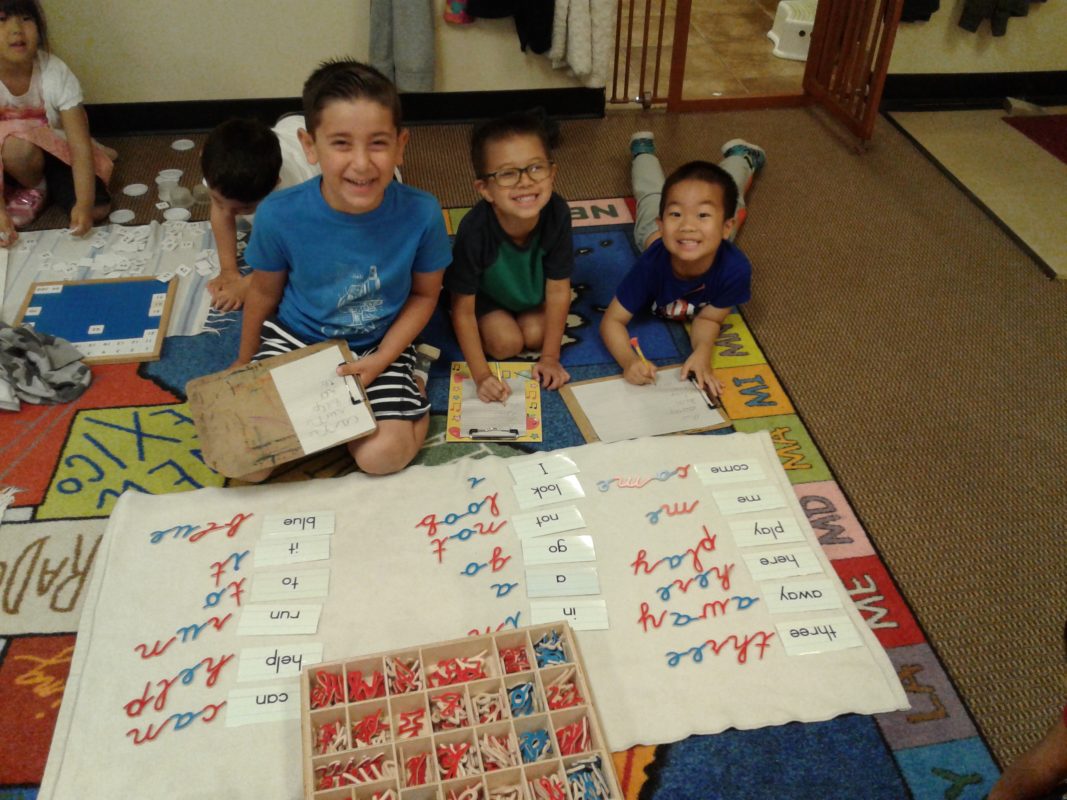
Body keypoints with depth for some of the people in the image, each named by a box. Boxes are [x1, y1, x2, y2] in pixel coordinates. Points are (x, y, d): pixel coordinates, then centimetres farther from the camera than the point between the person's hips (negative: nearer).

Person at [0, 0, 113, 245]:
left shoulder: (55, 72, -24)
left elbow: (81, 146, -26)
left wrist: (84, 203, -38)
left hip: (54, 151, 1)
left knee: (97, 208, -20)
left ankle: (44, 181, 12)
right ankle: (35, 188, -2)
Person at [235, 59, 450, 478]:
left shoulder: (422, 213, -22)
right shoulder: (279, 215, -21)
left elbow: (424, 294, -4)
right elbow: (264, 292, -1)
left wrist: (381, 360, -16)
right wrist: (244, 363, 14)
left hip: (380, 346, -1)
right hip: (293, 339, 1)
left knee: (381, 456, -20)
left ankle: (404, 388, 10)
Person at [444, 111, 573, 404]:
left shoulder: (557, 213, -36)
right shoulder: (475, 231, -41)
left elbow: (558, 290, -21)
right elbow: (463, 310, -27)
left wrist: (550, 357, -17)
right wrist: (481, 375, -28)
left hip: (532, 289, 3)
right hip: (485, 294, -2)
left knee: (535, 335, -15)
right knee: (506, 343, -19)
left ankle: (523, 313, 17)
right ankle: (489, 322, 13)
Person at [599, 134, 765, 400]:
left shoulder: (735, 268, -49)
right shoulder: (652, 264, -50)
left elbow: (708, 319, -32)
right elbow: (612, 321, -41)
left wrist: (702, 353, -54)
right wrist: (629, 360, -62)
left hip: (715, 246, 1)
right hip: (653, 231, -1)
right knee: (651, 192, 34)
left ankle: (740, 156, 63)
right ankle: (644, 149, 61)